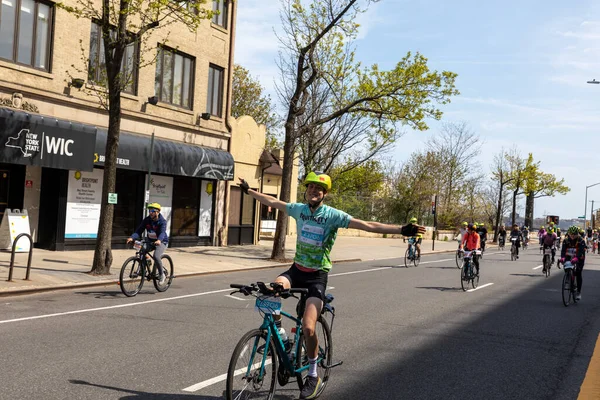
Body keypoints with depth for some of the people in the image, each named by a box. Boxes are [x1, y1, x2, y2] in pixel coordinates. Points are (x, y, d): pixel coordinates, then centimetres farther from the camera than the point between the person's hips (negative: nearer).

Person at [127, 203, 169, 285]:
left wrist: (159, 240, -56)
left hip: (161, 242, -5)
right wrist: (132, 238, -31)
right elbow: (138, 231, -12)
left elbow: (162, 232, -34)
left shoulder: (162, 221, -18)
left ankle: (162, 274, -7)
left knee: (156, 256, -28)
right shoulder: (146, 220, -5)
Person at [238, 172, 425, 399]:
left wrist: (402, 230, -31)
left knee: (308, 328, -15)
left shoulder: (333, 215, -13)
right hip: (297, 269, 4)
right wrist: (248, 191, 24)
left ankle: (313, 376, 8)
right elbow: (272, 202, 16)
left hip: (317, 276, -4)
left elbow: (368, 226, -21)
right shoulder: (299, 209, 1)